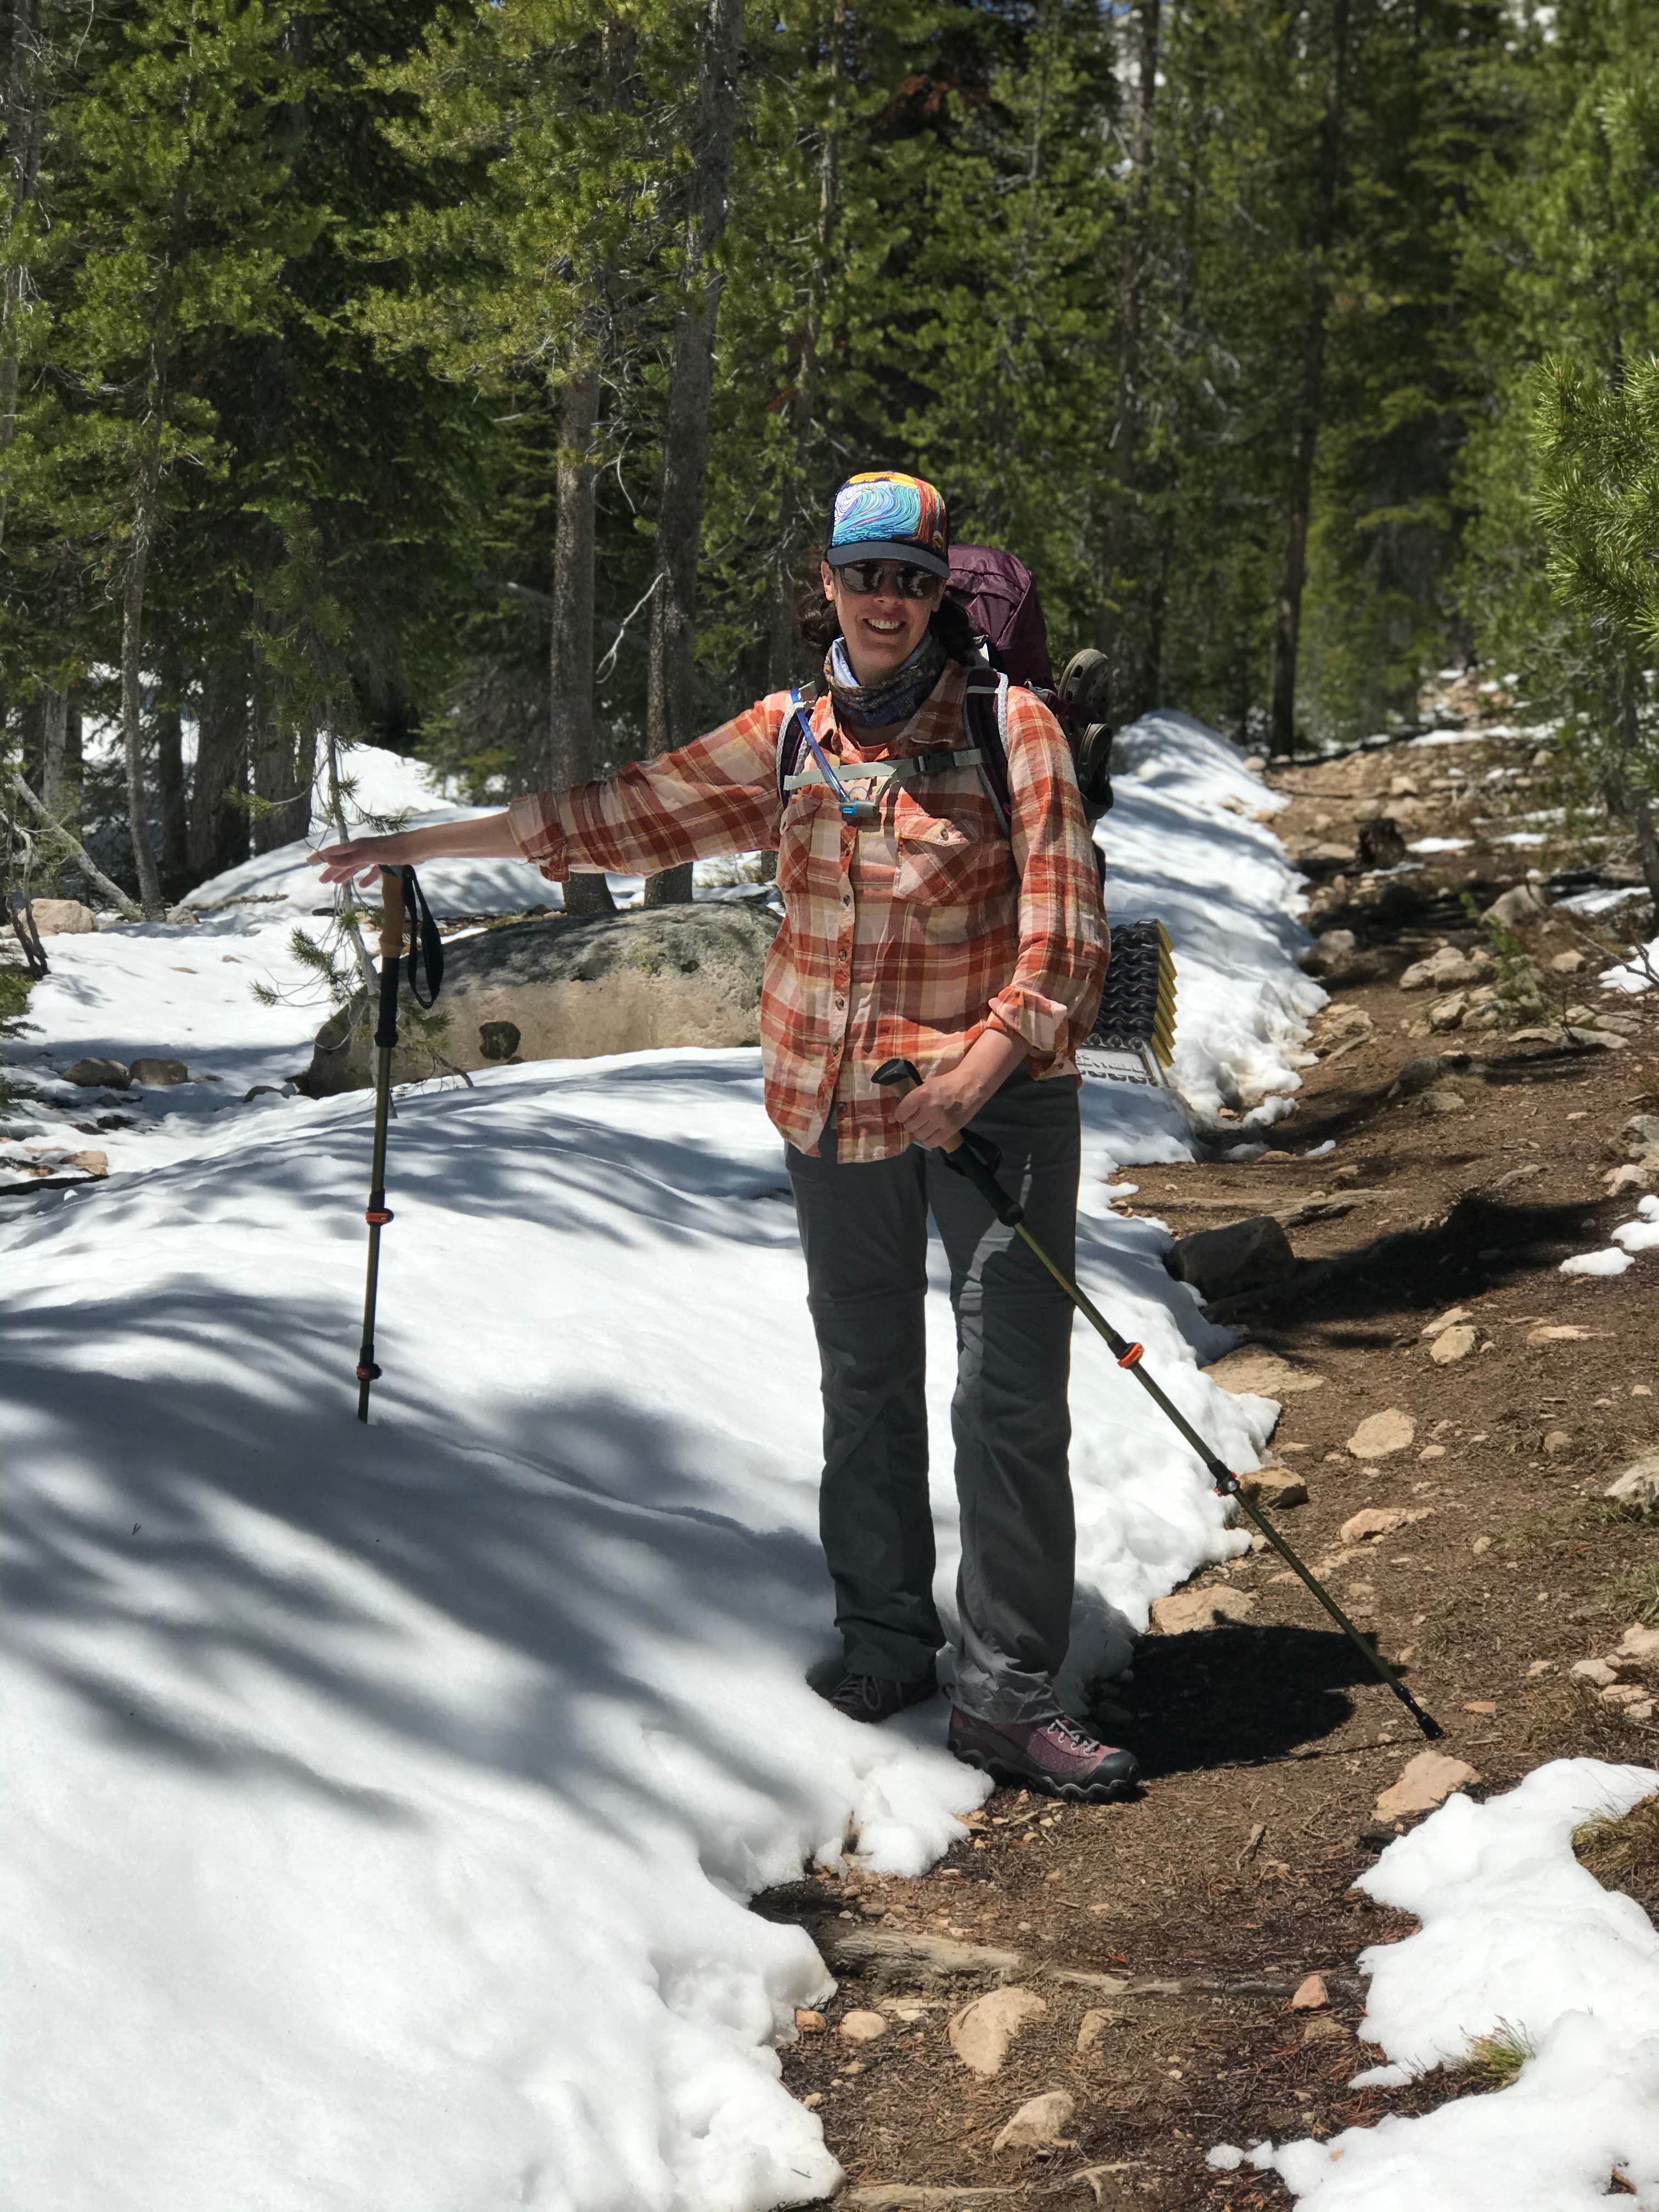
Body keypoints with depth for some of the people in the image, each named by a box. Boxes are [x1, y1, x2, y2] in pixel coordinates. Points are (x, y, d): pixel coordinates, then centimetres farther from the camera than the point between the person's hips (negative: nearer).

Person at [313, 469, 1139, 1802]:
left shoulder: (1007, 724, -6)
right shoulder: (790, 739, 7)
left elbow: (1062, 917, -12)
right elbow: (623, 816, 14)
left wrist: (982, 1063, -27)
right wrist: (419, 847, 15)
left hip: (996, 1094, -4)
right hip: (837, 1100, 4)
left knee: (1013, 1392, -8)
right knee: (865, 1382, 12)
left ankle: (1009, 1692, -3)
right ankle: (886, 1637, 26)